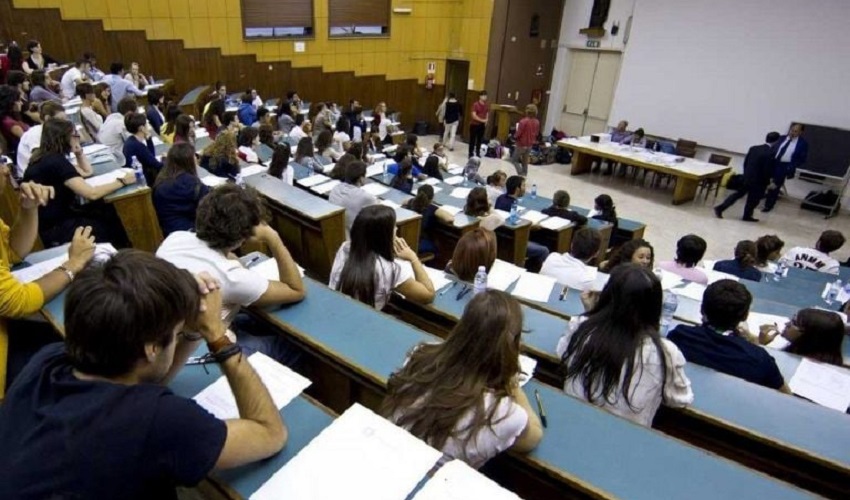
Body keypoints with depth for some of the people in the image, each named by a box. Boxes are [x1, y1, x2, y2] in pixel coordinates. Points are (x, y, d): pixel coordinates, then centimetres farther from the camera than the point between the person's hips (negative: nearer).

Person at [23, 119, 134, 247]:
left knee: (111, 212, 4)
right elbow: (91, 194, -28)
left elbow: (87, 172, 24)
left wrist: (79, 151, 11)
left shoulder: (49, 157, 10)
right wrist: (122, 181, -19)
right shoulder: (55, 161, -21)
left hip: (59, 218, 9)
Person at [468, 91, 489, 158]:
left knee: (480, 140, 10)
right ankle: (471, 154, 8)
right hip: (474, 124, -5)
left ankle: (477, 154, 20)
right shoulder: (475, 104, -12)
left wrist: (486, 121, -5)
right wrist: (482, 120, -20)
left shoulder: (487, 105, 6)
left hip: (482, 125, 5)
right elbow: (474, 116, -17)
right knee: (472, 140, 1)